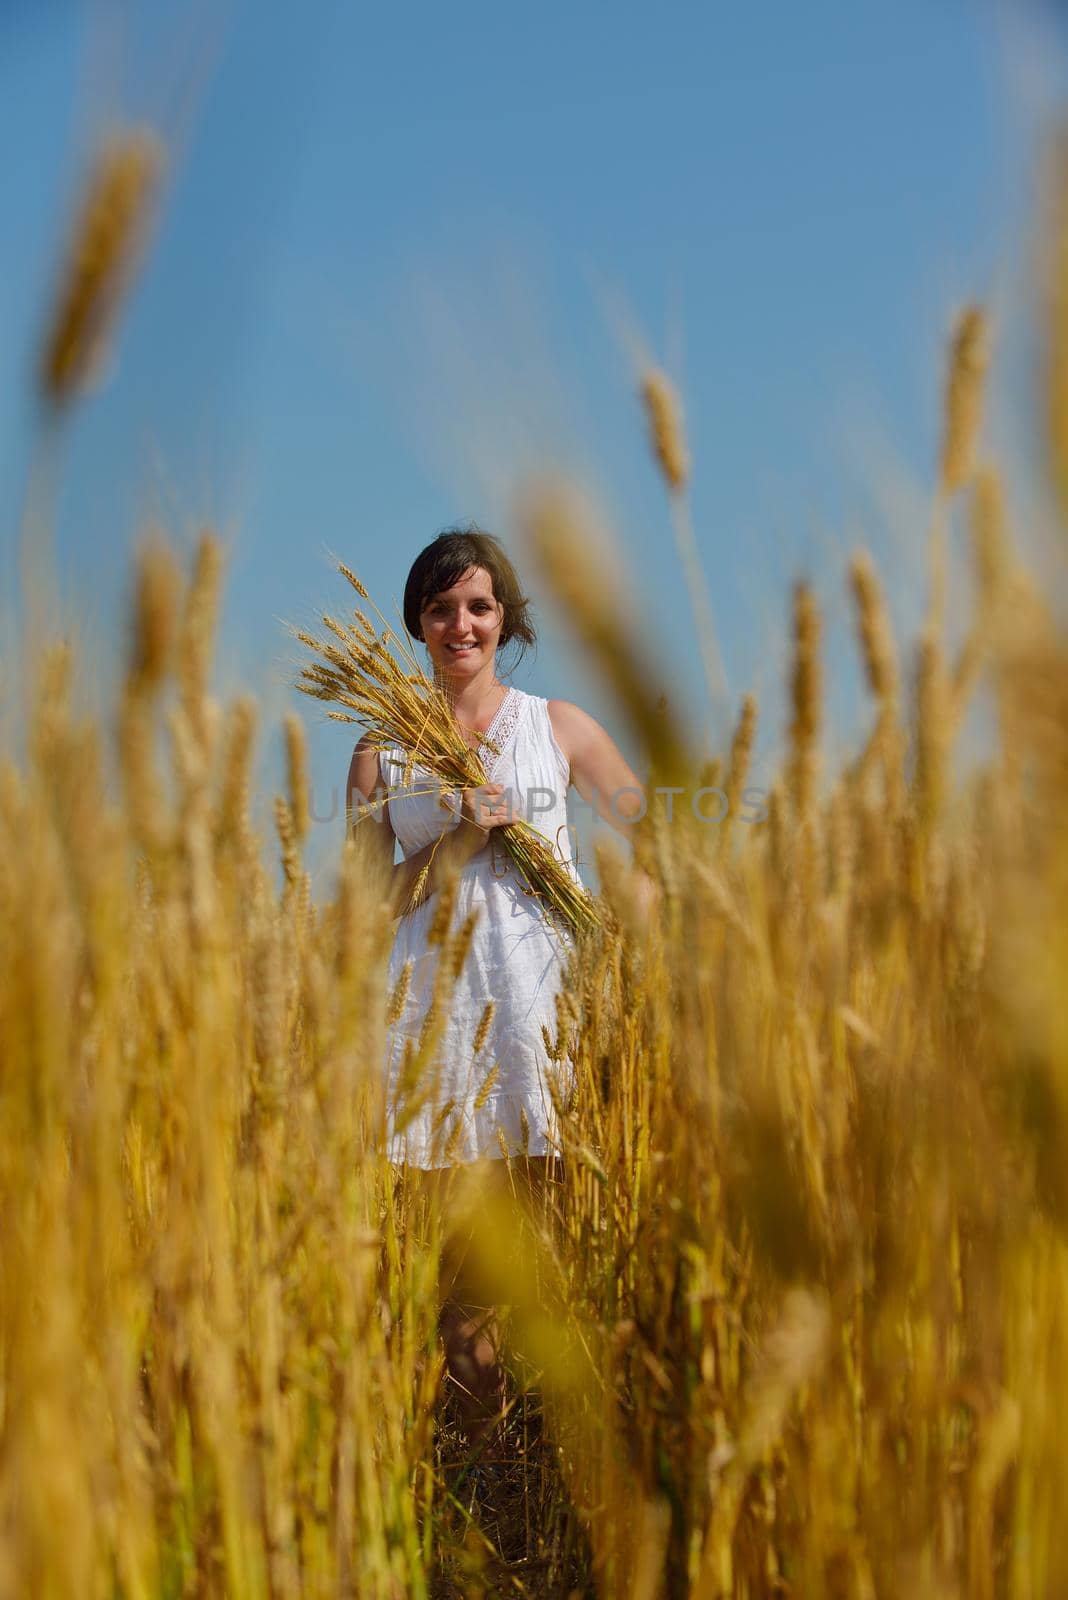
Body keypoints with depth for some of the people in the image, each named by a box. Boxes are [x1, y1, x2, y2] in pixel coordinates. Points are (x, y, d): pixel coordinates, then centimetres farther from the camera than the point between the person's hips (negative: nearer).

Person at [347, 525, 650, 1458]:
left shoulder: (559, 728, 11)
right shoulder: (384, 750, 11)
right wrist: (461, 836, -10)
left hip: (543, 996, 0)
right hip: (437, 1003, 0)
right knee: (457, 1247, -2)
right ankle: (483, 1448, 7)